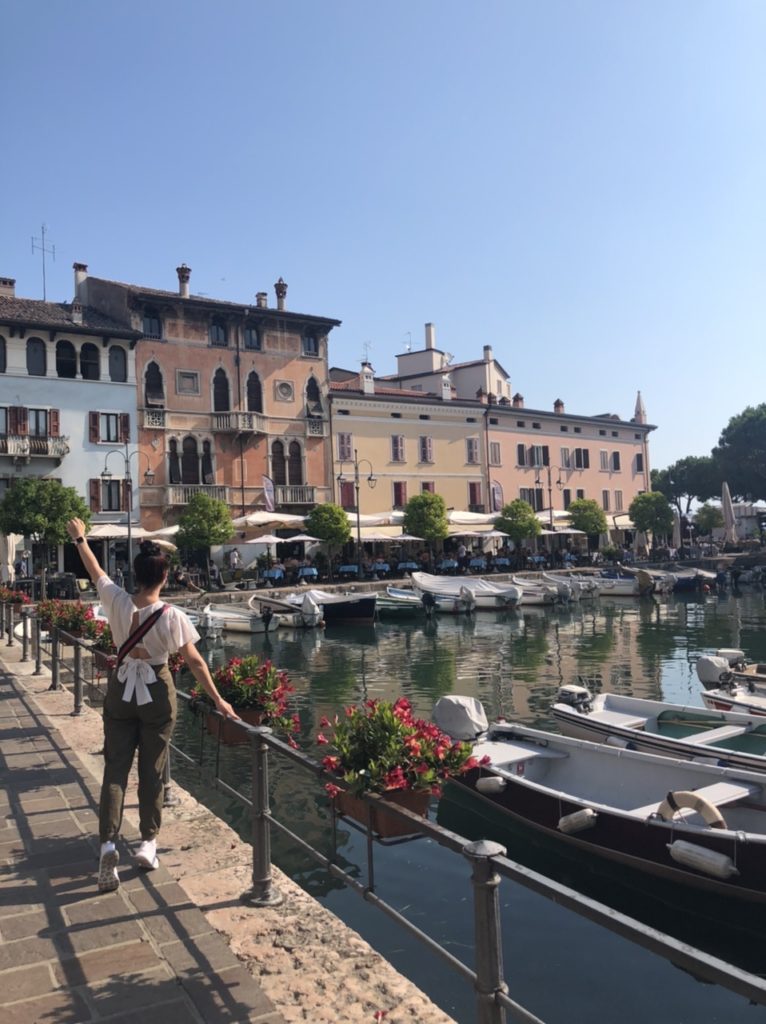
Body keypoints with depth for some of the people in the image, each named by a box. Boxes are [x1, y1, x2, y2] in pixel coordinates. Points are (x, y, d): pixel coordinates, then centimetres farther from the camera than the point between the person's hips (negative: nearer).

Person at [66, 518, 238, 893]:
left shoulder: (117, 602, -12)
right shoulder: (172, 616, -18)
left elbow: (96, 572, 7)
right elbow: (194, 662, -14)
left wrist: (80, 539, 24)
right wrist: (218, 699, -5)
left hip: (120, 693, 2)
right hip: (157, 695, -2)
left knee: (115, 768, 7)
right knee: (151, 771, 11)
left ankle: (108, 842, -5)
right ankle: (148, 842, 20)